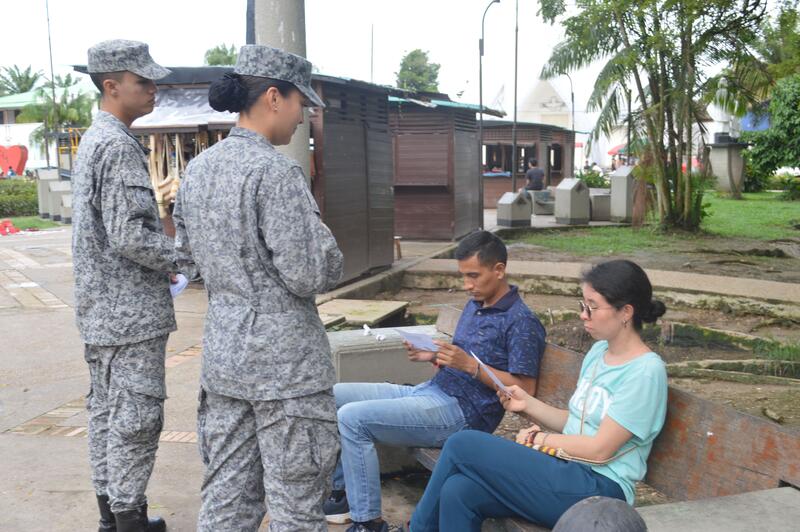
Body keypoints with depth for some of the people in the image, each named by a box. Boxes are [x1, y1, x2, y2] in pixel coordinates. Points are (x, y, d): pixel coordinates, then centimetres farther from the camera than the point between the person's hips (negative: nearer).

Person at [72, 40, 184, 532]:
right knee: (136, 417, -2)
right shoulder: (120, 147, -18)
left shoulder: (92, 141, 14)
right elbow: (130, 236, -24)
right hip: (132, 310, -10)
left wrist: (164, 263, 15)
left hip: (99, 308, 10)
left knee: (107, 410, 16)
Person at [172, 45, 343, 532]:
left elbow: (188, 248, 19)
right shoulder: (275, 171, -18)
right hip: (285, 360, -8)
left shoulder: (198, 169, 7)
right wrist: (323, 239, 0)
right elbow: (308, 275, -20)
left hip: (222, 350, 8)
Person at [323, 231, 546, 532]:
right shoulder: (475, 305, 17)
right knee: (333, 396, 5)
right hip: (429, 392, 10)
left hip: (459, 412, -10)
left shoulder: (521, 322, -11)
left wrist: (470, 366, -21)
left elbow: (524, 391, -15)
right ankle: (340, 492, 15)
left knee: (352, 418, -22)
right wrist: (434, 357, 1)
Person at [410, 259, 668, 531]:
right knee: (457, 492, -18)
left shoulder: (645, 371, -12)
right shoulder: (598, 352, 14)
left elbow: (600, 449, -14)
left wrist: (539, 440, -5)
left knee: (461, 445, -14)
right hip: (567, 470, 8)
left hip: (598, 487, -8)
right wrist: (529, 404, 1)